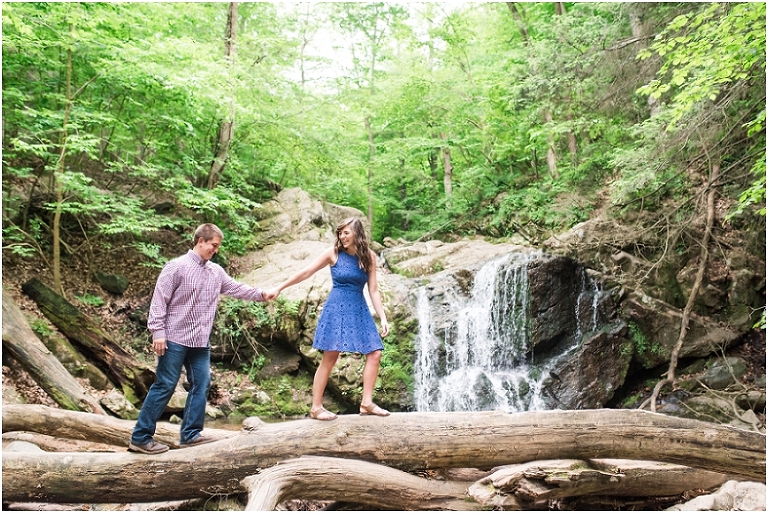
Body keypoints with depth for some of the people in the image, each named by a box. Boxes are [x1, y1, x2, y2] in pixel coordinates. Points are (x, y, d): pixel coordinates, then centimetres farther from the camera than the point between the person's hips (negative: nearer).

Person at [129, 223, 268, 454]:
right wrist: (158, 331, -17)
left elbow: (236, 288, 18)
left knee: (201, 385, 7)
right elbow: (159, 300, -12)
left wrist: (261, 294, 8)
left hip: (200, 341, 7)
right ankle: (140, 437, 7)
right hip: (175, 339, -7)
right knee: (164, 386, -4)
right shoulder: (177, 266, -10)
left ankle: (190, 434, 17)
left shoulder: (216, 272, 10)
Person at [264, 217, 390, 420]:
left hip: (359, 310, 4)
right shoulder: (333, 253, -5)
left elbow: (373, 290, 4)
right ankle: (316, 407, 4)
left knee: (374, 354, -3)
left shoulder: (369, 257, 2)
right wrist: (279, 288, -2)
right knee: (330, 357, -4)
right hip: (336, 308, -4)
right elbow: (306, 272, -2)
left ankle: (366, 403, 6)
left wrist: (383, 317, -2)